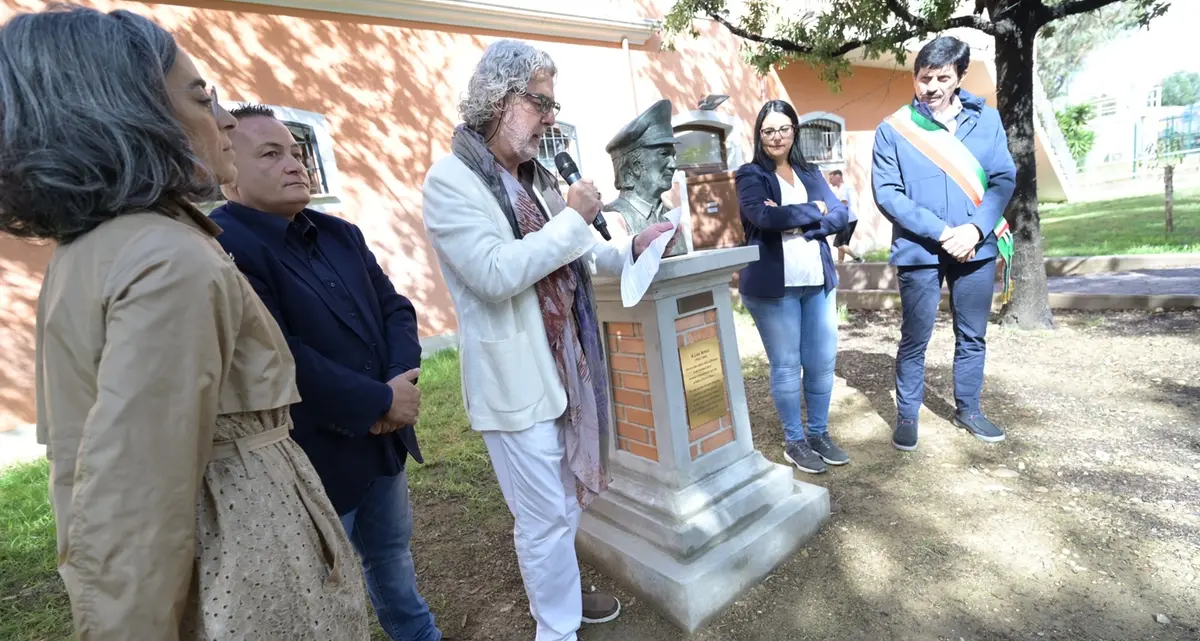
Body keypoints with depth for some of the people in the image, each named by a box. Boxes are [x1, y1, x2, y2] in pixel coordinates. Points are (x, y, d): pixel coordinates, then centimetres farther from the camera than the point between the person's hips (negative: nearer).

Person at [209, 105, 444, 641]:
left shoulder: (341, 234, 7)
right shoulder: (219, 247, -17)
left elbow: (393, 306, 4)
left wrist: (402, 381, -14)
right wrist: (380, 402, -19)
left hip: (384, 439, 8)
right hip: (311, 459, -7)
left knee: (392, 553, 27)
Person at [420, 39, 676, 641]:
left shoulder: (536, 177, 11)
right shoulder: (451, 180, -12)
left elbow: (570, 259, 16)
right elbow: (496, 275, -24)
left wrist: (631, 248, 2)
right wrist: (574, 219, -17)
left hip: (564, 366, 8)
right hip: (516, 380, -7)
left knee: (564, 502, 22)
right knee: (545, 516, 7)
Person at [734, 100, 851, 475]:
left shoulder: (810, 173, 16)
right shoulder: (750, 175, 1)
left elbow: (840, 215, 4)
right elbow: (763, 217, -19)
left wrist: (798, 226, -13)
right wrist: (814, 210, -6)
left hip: (819, 281, 5)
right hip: (772, 285, -5)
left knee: (823, 362, 9)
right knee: (786, 366, 3)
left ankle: (819, 434, 26)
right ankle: (794, 441, 18)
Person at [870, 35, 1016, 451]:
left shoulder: (986, 119, 6)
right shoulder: (893, 129, -4)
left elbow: (1004, 178, 3)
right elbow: (887, 193, -11)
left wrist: (976, 229, -15)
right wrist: (941, 232, -17)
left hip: (977, 248, 4)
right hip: (919, 252, -3)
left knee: (973, 337, 14)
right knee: (914, 340, 4)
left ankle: (967, 410, 32)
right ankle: (906, 416, 19)